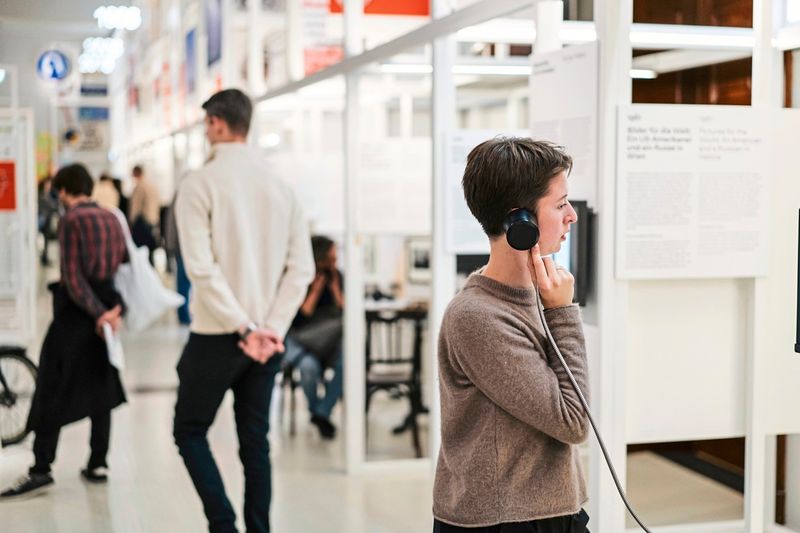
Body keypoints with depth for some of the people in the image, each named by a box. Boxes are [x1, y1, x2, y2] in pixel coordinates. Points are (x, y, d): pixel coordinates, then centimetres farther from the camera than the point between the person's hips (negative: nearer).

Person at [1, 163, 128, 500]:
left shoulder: (71, 221, -11)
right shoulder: (111, 219, 10)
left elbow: (73, 278, -18)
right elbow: (125, 264, 7)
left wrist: (98, 313, -17)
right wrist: (114, 308, 0)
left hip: (77, 311, -7)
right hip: (106, 306, 7)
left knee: (53, 392, -4)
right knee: (100, 389, 12)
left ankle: (41, 469, -6)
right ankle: (98, 464, 15)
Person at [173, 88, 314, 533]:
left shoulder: (201, 183, -9)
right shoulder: (281, 186, 5)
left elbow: (201, 266, -18)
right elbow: (302, 268, 0)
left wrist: (243, 328, -16)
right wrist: (272, 328, -5)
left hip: (216, 335, -5)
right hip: (268, 337, 5)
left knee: (190, 431, 11)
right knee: (255, 441, 13)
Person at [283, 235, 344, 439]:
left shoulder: (336, 276, 0)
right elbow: (299, 319, -14)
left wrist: (335, 288, -13)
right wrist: (316, 290, -18)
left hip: (327, 340, 3)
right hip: (298, 338, -3)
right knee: (309, 365, -36)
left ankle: (322, 413, -16)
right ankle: (314, 411, -6)